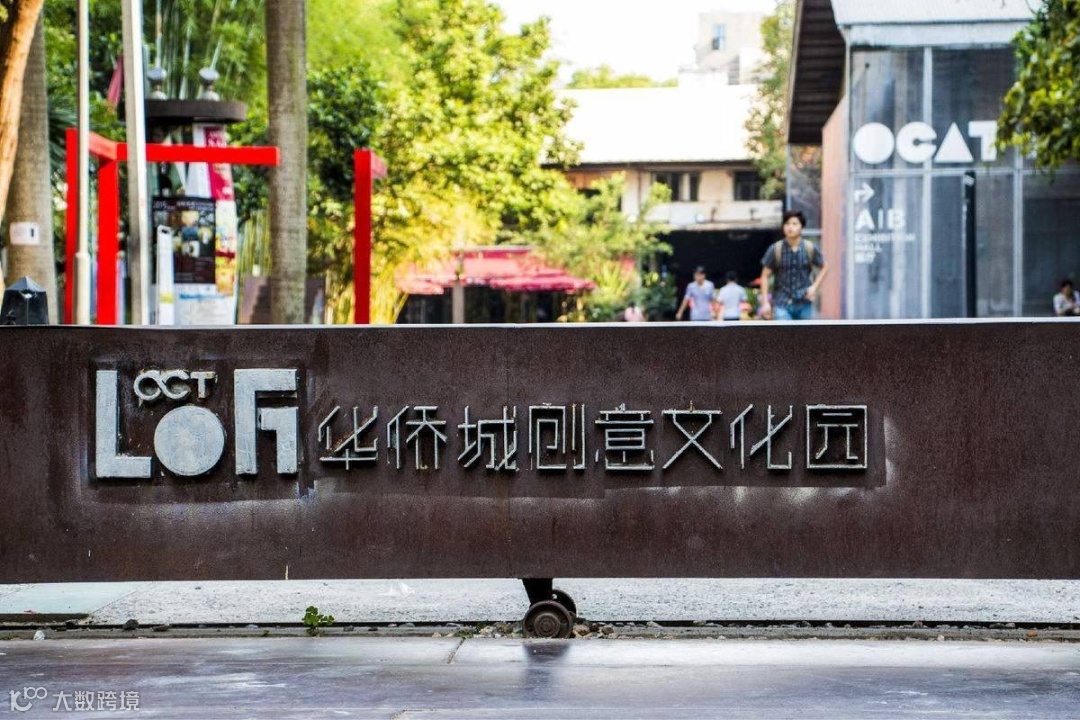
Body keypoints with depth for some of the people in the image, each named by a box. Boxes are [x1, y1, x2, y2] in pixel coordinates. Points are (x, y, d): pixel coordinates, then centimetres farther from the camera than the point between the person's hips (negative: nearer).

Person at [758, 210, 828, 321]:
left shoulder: (810, 249, -2)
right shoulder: (775, 250, -6)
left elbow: (824, 268, 14)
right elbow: (765, 276, 1)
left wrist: (814, 286, -1)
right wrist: (765, 302, -5)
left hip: (804, 304, 2)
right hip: (782, 304, -2)